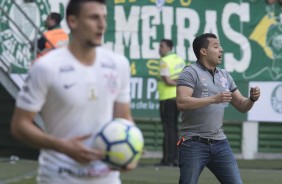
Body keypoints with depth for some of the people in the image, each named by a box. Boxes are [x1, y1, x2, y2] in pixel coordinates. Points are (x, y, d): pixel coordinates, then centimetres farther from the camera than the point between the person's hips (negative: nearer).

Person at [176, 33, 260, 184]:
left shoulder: (225, 75, 14)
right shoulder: (191, 73, -5)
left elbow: (241, 106, 19)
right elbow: (181, 102, -20)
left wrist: (252, 99, -4)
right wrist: (213, 99, -24)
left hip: (219, 143, 6)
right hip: (194, 143, -6)